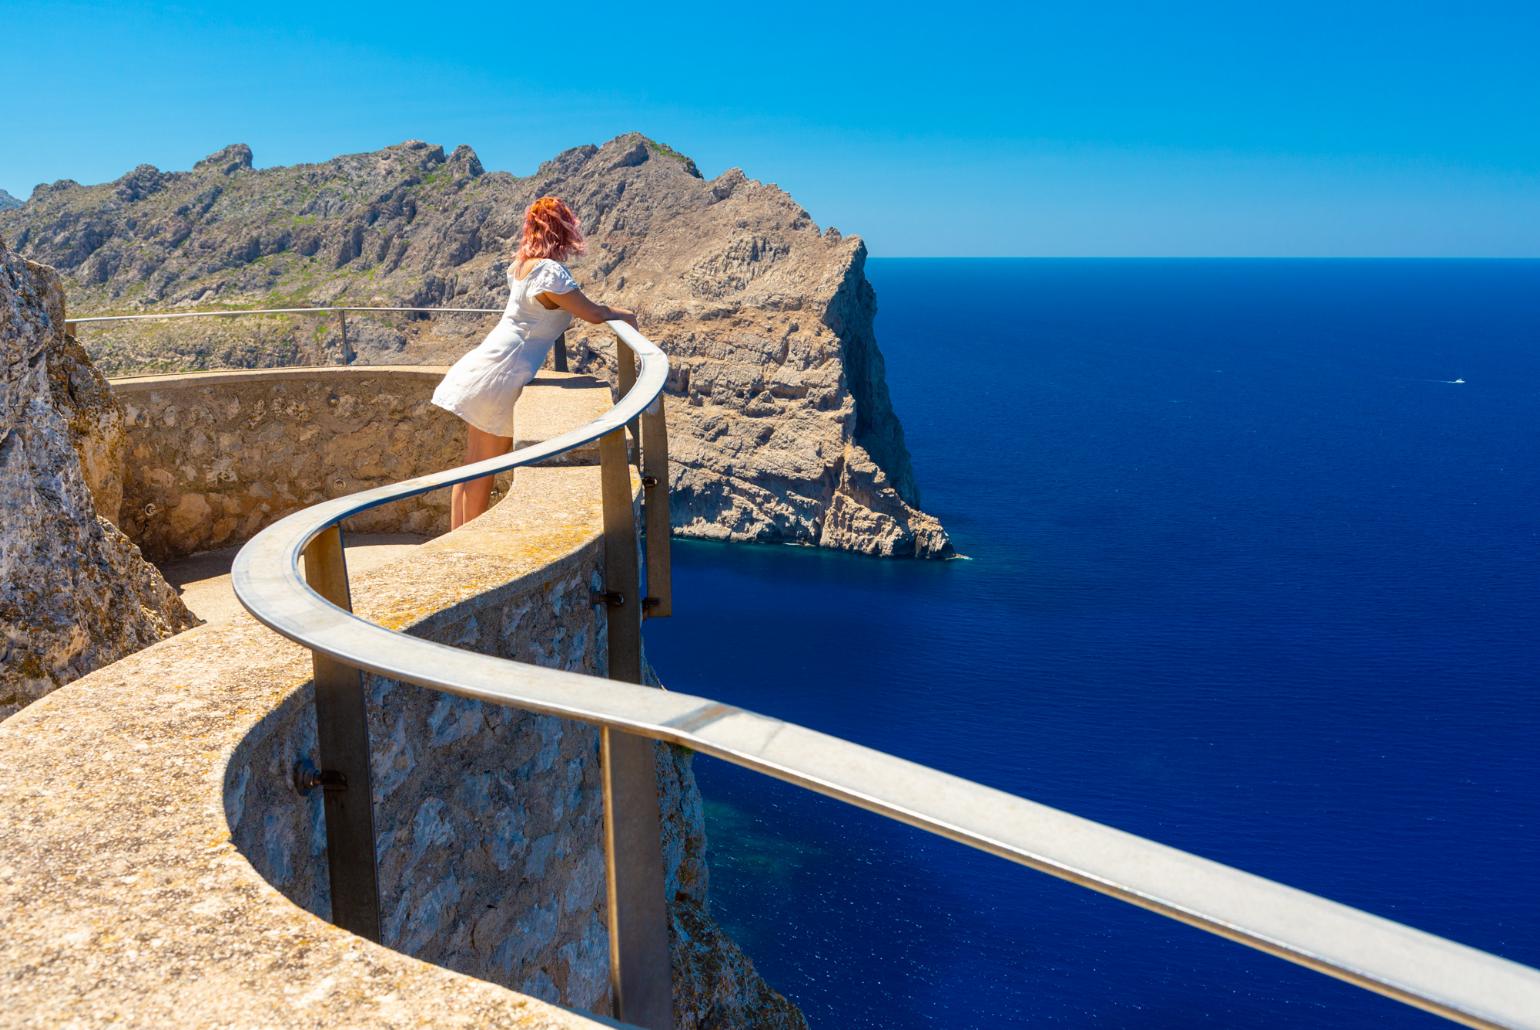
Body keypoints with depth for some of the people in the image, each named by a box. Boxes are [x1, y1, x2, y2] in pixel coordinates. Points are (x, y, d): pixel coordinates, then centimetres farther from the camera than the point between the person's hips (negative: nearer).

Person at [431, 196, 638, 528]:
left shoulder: (522, 264, 9)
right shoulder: (550, 271, -17)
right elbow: (593, 314, -14)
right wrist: (625, 315, 8)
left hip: (488, 361, 9)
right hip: (505, 373, -9)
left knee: (473, 463, 14)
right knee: (485, 469, 1)